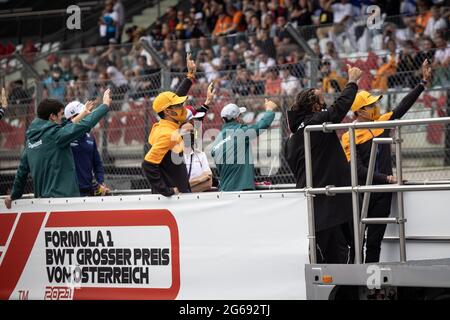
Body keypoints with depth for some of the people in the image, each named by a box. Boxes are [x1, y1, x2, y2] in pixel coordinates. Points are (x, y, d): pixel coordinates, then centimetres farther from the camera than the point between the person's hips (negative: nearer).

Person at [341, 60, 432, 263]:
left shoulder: (382, 122, 8)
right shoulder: (349, 137, -9)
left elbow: (403, 107, 8)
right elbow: (358, 170, -16)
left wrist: (424, 82, 1)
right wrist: (387, 178, -21)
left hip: (383, 191, 5)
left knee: (375, 239, 7)